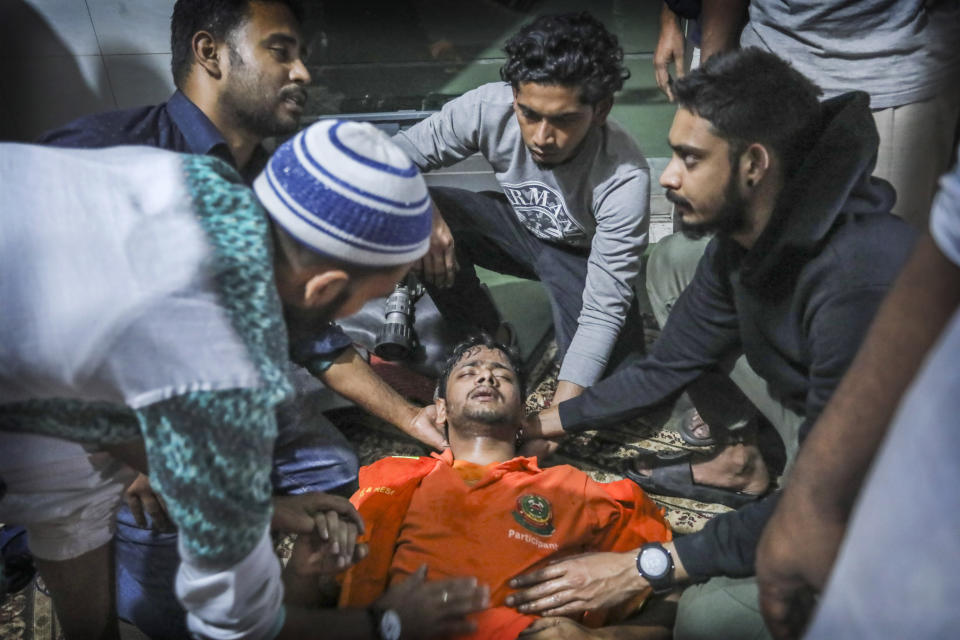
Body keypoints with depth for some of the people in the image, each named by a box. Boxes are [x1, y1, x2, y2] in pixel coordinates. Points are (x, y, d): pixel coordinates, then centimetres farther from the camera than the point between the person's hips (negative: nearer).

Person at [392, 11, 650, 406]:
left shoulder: (625, 180, -36)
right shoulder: (489, 108, -29)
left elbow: (603, 313, -33)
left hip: (583, 257, -3)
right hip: (518, 225, 3)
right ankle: (489, 341, -2)